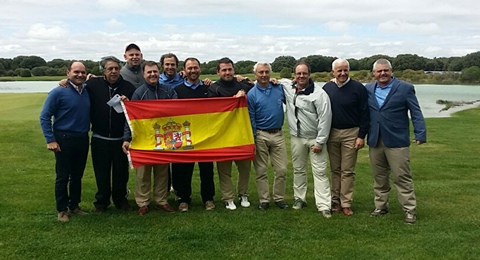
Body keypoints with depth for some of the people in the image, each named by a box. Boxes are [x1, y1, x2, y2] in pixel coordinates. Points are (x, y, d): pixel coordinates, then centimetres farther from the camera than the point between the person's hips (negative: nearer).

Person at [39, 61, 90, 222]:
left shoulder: (87, 92, 3)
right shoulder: (58, 92, -12)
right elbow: (44, 117, -10)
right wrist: (50, 140, -14)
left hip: (83, 139, 5)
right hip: (64, 139, -5)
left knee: (77, 175, 15)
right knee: (63, 176, 4)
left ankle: (74, 206, 28)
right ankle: (62, 210, 17)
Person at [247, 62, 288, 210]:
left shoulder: (279, 88, 3)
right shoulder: (252, 94, -5)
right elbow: (251, 120, -4)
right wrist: (252, 141, -6)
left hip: (278, 134, 3)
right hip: (261, 135, -3)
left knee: (281, 170, 4)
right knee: (261, 171, 6)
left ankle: (279, 198, 19)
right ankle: (264, 200, 17)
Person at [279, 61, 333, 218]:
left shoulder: (319, 93, -15)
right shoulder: (288, 87, 1)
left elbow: (325, 118, -16)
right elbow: (280, 80, 24)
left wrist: (320, 142, -16)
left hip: (315, 139, -5)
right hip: (296, 138, 5)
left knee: (320, 172, -3)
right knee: (298, 170, 15)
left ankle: (324, 206, -1)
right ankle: (299, 198, 30)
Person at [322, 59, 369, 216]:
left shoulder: (358, 88, -7)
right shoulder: (327, 88, 4)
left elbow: (364, 114, -5)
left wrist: (361, 136, -9)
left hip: (350, 134, -3)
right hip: (332, 133, 3)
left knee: (348, 171, 1)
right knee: (335, 170, 10)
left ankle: (346, 203, 8)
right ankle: (335, 201, 19)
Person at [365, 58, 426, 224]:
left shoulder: (405, 88, -2)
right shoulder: (368, 89, 8)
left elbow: (416, 113, -4)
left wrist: (420, 134, -13)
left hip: (396, 141, -4)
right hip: (374, 141, 4)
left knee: (402, 177, 0)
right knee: (379, 177, 13)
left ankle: (410, 210, 10)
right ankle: (381, 206, 25)